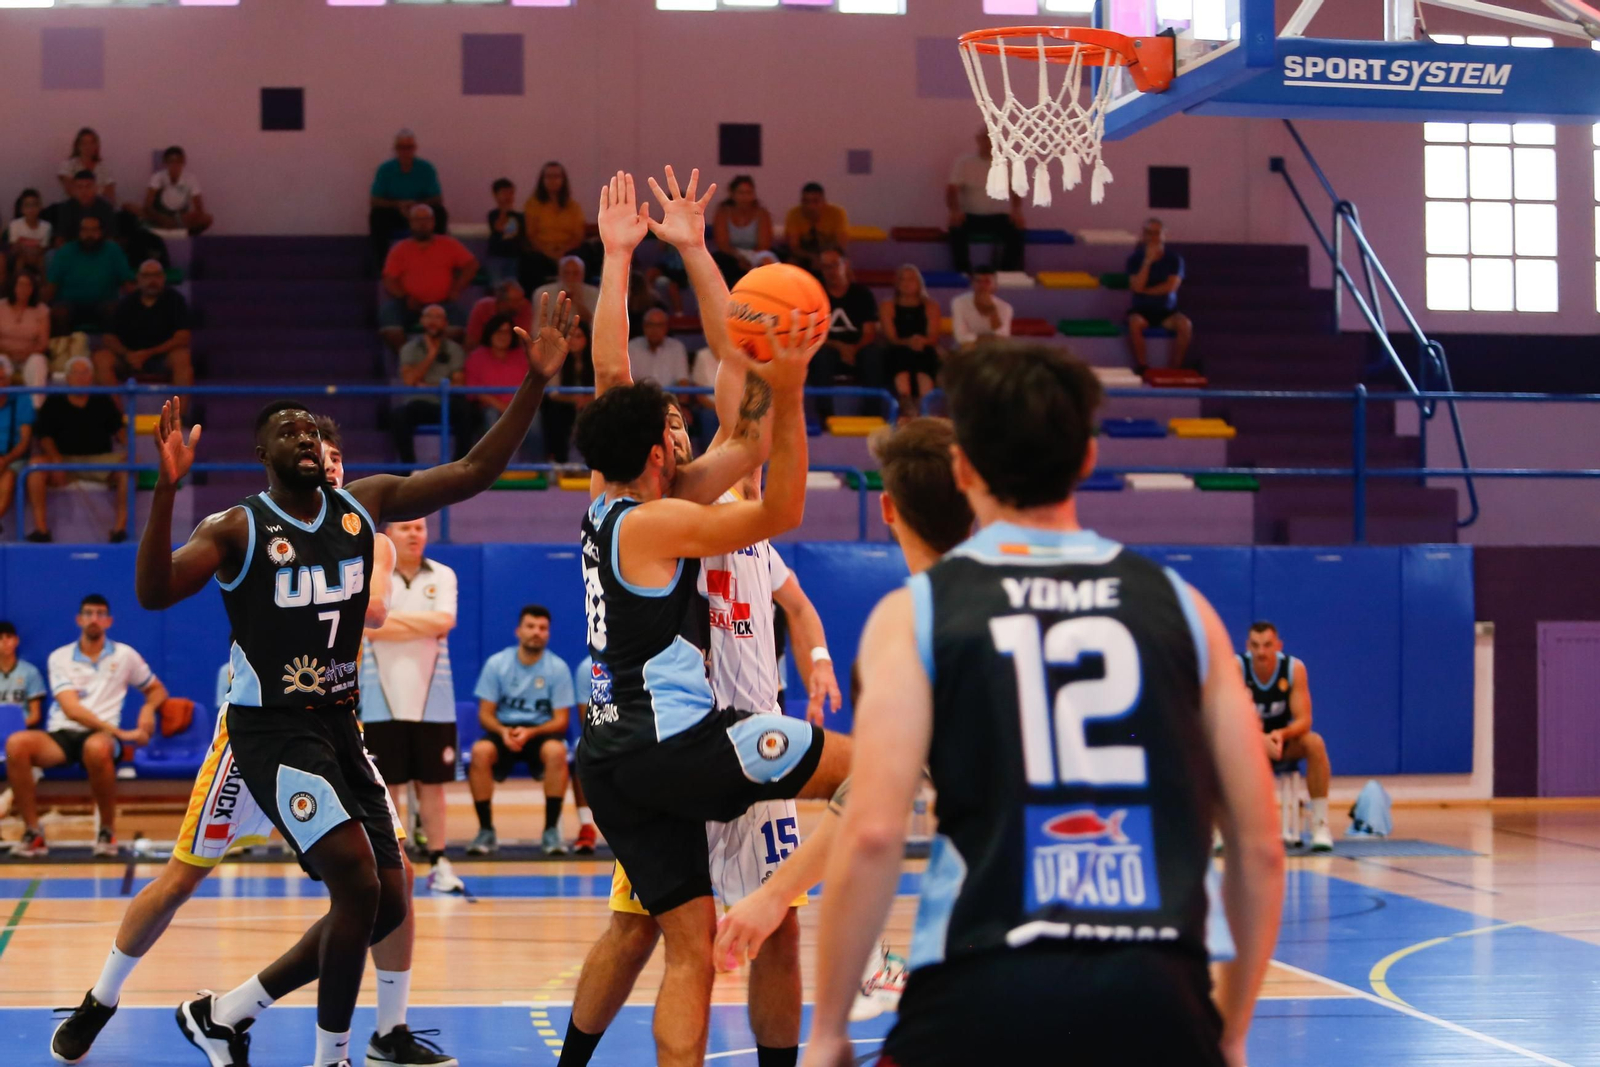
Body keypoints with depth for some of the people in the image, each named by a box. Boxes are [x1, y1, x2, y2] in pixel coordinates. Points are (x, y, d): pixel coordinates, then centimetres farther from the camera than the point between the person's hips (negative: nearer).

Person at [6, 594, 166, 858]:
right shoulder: (59, 658, 7)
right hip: (60, 735, 1)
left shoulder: (125, 655, 12)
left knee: (96, 748, -41)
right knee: (16, 744, -32)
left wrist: (149, 708, 0)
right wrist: (120, 732, -16)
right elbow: (71, 709, -6)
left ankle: (107, 831, -20)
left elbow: (157, 689, 26)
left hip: (100, 735, -1)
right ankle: (33, 833, -23)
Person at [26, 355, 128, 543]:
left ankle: (120, 526, -28)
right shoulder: (54, 403, 9)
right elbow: (43, 435, 2)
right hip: (64, 460, 0)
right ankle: (41, 528, -28)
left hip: (99, 460, 1)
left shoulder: (103, 401, 14)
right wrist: (55, 457, -17)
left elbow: (118, 429, 10)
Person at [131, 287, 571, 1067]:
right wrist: (166, 487, -37)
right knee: (359, 886, -19)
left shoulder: (362, 505, 5)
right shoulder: (236, 529, -9)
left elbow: (473, 473, 1)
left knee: (385, 905, 7)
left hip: (339, 725, 7)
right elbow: (153, 594, -24)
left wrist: (535, 384, -9)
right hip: (272, 732, -7)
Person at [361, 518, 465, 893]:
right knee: (386, 784, 1)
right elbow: (370, 627, -14)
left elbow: (443, 622, -10)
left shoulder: (442, 576, 6)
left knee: (432, 782, 4)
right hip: (383, 701, -1)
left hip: (432, 700, 1)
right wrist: (424, 624, -11)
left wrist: (394, 617, -10)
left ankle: (438, 862, 8)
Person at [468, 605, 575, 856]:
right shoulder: (497, 663, -2)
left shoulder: (558, 668, -4)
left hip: (541, 731, -1)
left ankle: (551, 830, -23)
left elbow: (561, 720, -4)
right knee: (480, 751, -33)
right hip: (503, 730, 1)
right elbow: (485, 714, 0)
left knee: (556, 751, -36)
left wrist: (530, 732, -23)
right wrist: (502, 731, -22)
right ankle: (486, 831, -21)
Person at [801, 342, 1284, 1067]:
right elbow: (1260, 846, 11)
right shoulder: (1178, 605, 11)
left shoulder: (917, 613, 4)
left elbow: (873, 834, -8)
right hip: (1159, 1000, 2)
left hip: (981, 999, -2)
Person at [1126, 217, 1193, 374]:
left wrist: (1144, 291, -8)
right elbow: (1136, 287, -12)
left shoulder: (1174, 259, 2)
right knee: (1134, 323, -35)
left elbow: (1171, 287, -9)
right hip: (1142, 310, -1)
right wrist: (1148, 261, -16)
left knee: (1185, 325, -29)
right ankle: (1142, 367, -27)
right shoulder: (1135, 259, 1)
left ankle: (1176, 368, -22)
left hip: (1167, 310, 1)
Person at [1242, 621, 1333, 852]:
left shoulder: (1295, 668, -16)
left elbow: (1304, 720, -19)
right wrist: (1261, 739, -46)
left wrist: (1281, 735, -41)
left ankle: (1320, 824, -24)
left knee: (1315, 743, -30)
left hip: (1284, 740, 1)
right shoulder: (1236, 667, -20)